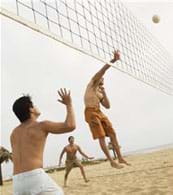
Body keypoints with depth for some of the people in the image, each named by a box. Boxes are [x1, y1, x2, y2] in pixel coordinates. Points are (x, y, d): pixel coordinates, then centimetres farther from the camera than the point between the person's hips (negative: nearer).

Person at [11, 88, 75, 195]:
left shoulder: (14, 133, 21)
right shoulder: (41, 125, 1)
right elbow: (70, 126, -5)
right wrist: (69, 104, 10)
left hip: (18, 182, 7)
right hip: (35, 177, -6)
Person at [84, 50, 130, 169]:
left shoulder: (100, 93, 25)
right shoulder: (92, 84, 6)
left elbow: (108, 106, 16)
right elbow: (102, 70, -8)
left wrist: (104, 92, 14)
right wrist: (113, 60, -16)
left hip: (100, 113, 8)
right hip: (91, 112, -8)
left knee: (112, 134, 1)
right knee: (101, 137, -11)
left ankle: (120, 158, 6)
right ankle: (112, 161, -10)